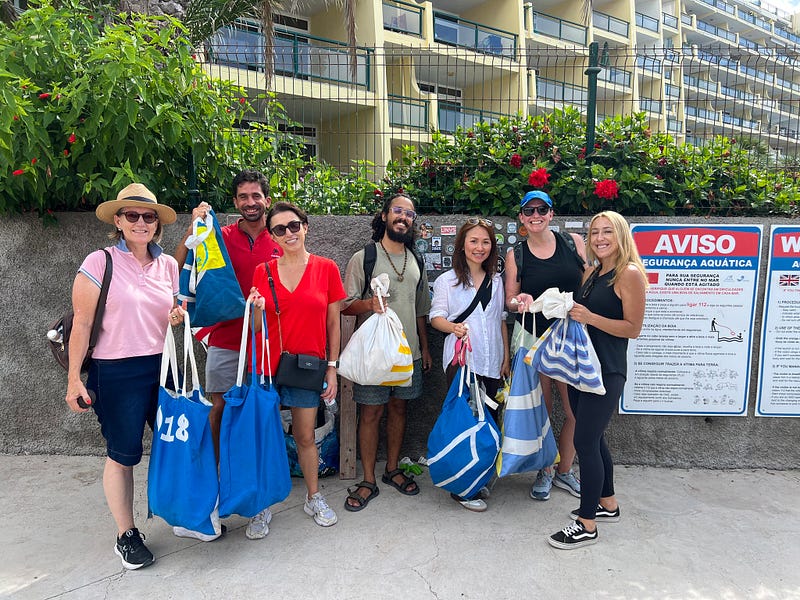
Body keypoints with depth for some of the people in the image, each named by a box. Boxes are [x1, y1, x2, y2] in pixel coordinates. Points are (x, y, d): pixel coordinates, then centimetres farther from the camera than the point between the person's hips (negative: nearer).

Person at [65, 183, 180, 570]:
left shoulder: (168, 265, 7)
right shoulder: (99, 263, -7)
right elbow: (82, 324, -8)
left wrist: (178, 318, -4)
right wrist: (74, 379, -10)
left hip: (164, 367, 4)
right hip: (117, 374, -4)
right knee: (122, 454, 7)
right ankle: (126, 535, 24)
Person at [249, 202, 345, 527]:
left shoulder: (326, 268, -1)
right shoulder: (262, 272, 1)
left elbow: (333, 323, 3)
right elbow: (257, 328, 5)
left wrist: (332, 367, 1)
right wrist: (257, 309, -16)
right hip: (267, 365, 1)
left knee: (305, 437, 10)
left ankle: (314, 497, 31)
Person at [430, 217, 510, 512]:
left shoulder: (497, 281, 14)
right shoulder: (447, 280, 1)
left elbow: (502, 321, 16)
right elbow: (436, 316, -2)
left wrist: (506, 357, 11)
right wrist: (453, 327, -23)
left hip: (491, 361, 4)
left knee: (490, 418, 6)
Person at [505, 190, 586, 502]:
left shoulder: (573, 241, 2)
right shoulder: (516, 255, 1)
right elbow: (510, 299, 4)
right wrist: (522, 302, -17)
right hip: (533, 337, -1)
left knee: (576, 411, 4)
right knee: (541, 409, 7)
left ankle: (564, 471, 28)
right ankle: (545, 472, 29)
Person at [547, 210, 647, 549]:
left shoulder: (629, 274, -10)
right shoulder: (592, 273, 14)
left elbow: (633, 328, -13)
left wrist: (590, 317, -21)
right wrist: (568, 310, 4)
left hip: (606, 372, -8)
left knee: (585, 441, -7)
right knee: (593, 439, 16)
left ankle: (587, 525, 4)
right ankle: (607, 503, 34)